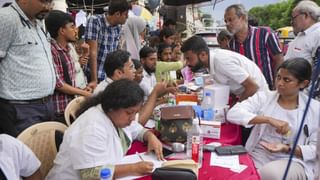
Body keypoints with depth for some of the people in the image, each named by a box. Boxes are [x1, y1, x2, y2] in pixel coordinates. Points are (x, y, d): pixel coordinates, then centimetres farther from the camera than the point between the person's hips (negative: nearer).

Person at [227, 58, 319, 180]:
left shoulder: (315, 109, 2)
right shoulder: (263, 97, 2)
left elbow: (315, 149, 1)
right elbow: (233, 114, -12)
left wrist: (287, 148, -17)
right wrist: (269, 120, -21)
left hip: (292, 162, -1)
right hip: (256, 159, 1)